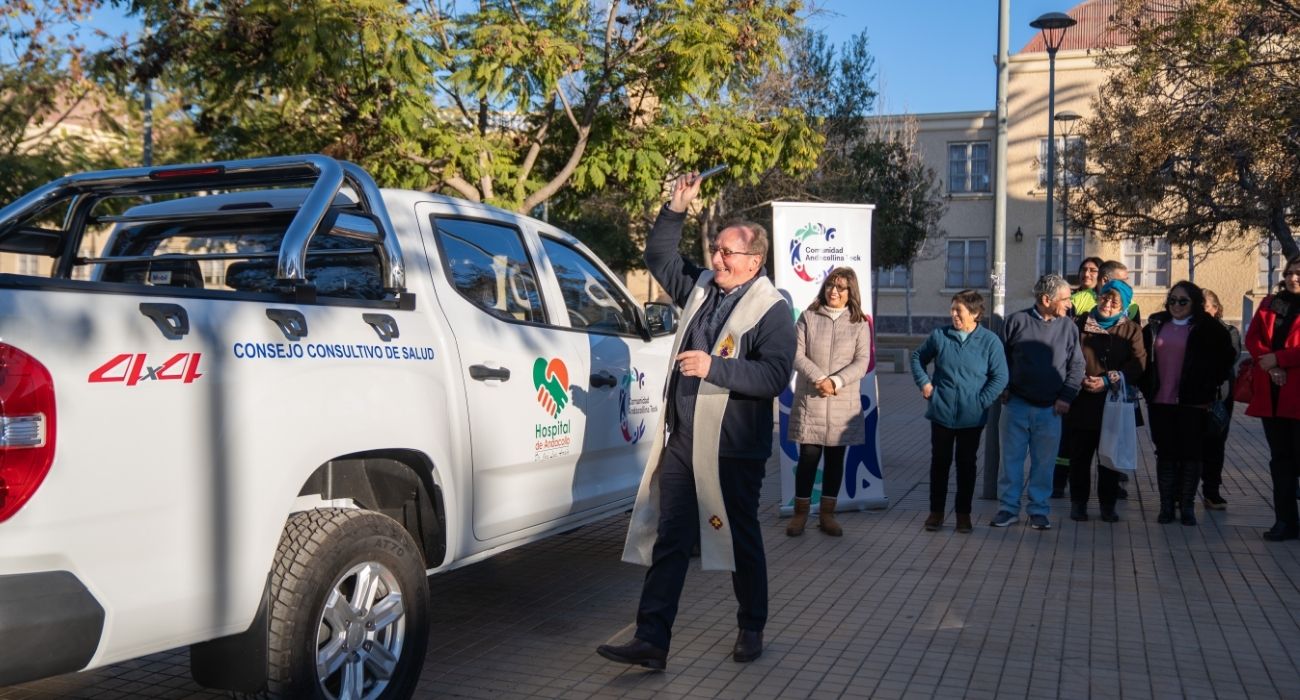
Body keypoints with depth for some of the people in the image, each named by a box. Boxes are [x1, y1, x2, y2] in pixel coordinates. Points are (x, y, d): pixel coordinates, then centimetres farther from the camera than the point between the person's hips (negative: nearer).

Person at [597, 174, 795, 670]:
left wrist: (713, 367, -25)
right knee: (669, 540, 3)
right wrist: (676, 209, 8)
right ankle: (652, 639, 5)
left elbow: (775, 376, -20)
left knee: (741, 541, 11)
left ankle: (752, 629, 30)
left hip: (732, 449, -6)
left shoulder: (772, 310, -9)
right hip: (680, 442, 6)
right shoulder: (700, 287, 10)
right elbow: (659, 255, 23)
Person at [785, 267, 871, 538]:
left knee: (835, 458, 7)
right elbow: (797, 355, -4)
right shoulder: (808, 317, 2)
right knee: (808, 456, -1)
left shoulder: (859, 324, 4)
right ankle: (800, 513, 11)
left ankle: (827, 514, 17)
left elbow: (862, 363, -4)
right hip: (810, 401, -1)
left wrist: (836, 381, -18)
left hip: (844, 403, 2)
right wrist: (819, 379, -18)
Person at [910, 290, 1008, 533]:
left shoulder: (990, 341, -7)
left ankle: (963, 513, 21)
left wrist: (982, 401, -11)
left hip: (972, 417, -1)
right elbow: (917, 357, 14)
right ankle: (936, 511, 20)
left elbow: (1000, 377, -5)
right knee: (940, 462, 9)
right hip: (941, 413, 1)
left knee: (966, 464, 10)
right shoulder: (940, 336, -1)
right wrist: (924, 383, 2)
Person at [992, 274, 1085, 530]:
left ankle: (1039, 510, 18)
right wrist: (1003, 388, -1)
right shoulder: (1017, 321, -3)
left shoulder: (1068, 327, 3)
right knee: (1011, 458, 5)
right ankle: (1009, 507, 16)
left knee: (1044, 462, 7)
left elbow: (1076, 365, 6)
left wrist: (1066, 396, -3)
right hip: (1016, 404, -1)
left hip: (1050, 409, 1)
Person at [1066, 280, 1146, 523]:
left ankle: (1108, 505, 18)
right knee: (1080, 455, 5)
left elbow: (1138, 364, -6)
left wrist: (1108, 380, -16)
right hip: (1082, 402, 0)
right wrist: (1081, 379, -17)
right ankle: (1078, 503, 16)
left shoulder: (1132, 330, 5)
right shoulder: (1081, 324, 5)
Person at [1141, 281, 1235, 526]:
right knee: (1165, 453, 6)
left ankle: (1187, 506, 12)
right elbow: (1143, 359, 16)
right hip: (1160, 402, 3)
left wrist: (1208, 389, -4)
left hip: (1192, 403, -3)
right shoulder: (1155, 326, 8)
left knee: (1190, 453, 3)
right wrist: (1147, 387, 8)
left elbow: (1224, 359, 0)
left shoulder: (1208, 329, -2)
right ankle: (1166, 505, 12)